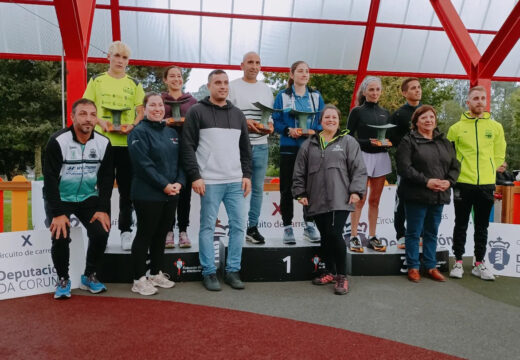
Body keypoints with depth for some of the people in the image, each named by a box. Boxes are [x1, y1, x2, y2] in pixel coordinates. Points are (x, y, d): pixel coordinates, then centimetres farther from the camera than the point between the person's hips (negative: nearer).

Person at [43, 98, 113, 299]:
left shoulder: (104, 143, -8)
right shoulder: (58, 141, -19)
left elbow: (106, 179, -3)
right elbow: (50, 178, -18)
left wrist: (103, 209, -10)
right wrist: (58, 213, -22)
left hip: (88, 198, 3)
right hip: (59, 198, -3)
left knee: (101, 233, -13)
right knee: (61, 237, -19)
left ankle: (89, 277, 12)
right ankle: (63, 280, 8)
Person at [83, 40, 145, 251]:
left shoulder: (134, 84, 11)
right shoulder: (97, 81, 10)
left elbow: (141, 112, 8)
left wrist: (133, 125, -12)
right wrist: (100, 121, -12)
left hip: (126, 142, 1)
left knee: (127, 188, 3)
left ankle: (126, 230, 12)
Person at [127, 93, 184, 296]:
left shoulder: (171, 133, 15)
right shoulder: (139, 132, -8)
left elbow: (180, 160, 12)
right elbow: (144, 164, -17)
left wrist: (179, 182, -4)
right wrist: (164, 185, -19)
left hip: (170, 195, 7)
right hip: (147, 195, -7)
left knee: (161, 234, 14)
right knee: (145, 235, 0)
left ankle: (156, 274, 27)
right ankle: (139, 280, 10)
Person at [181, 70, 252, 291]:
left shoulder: (237, 114, 15)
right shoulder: (197, 111, 0)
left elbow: (245, 148, 17)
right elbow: (188, 147, -4)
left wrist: (246, 175, 8)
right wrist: (195, 176, -11)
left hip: (236, 181, 5)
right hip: (210, 182, -4)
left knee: (238, 225, 4)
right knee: (208, 226, 1)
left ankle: (232, 271, 17)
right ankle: (209, 273, 13)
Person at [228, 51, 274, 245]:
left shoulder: (266, 89, 18)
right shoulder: (232, 87, 2)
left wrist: (270, 125, -2)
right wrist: (244, 122, -17)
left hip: (261, 145, 4)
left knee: (258, 188, 6)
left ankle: (253, 227, 14)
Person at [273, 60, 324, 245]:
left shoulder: (316, 96, 12)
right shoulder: (282, 96, 5)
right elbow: (276, 121, 1)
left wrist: (314, 132, -11)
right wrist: (289, 130, -17)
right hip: (289, 148, -1)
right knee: (287, 188, 1)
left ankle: (309, 225, 15)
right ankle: (287, 227, 11)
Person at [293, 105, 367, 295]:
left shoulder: (348, 142, 5)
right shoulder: (309, 144, 13)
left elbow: (358, 169, 0)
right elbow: (299, 172, 15)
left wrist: (356, 190, -9)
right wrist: (300, 192, 9)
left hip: (340, 200, -3)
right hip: (317, 201, 4)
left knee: (335, 234, -13)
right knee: (325, 236, 10)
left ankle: (342, 276, 2)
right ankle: (329, 272, 27)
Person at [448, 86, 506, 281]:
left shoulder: (496, 127, 5)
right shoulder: (456, 128, 0)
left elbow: (499, 155, 11)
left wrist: (487, 171, 6)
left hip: (487, 184, 2)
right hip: (463, 184, -2)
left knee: (482, 226, 9)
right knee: (461, 225, 6)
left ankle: (479, 263, 19)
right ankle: (458, 262, 16)